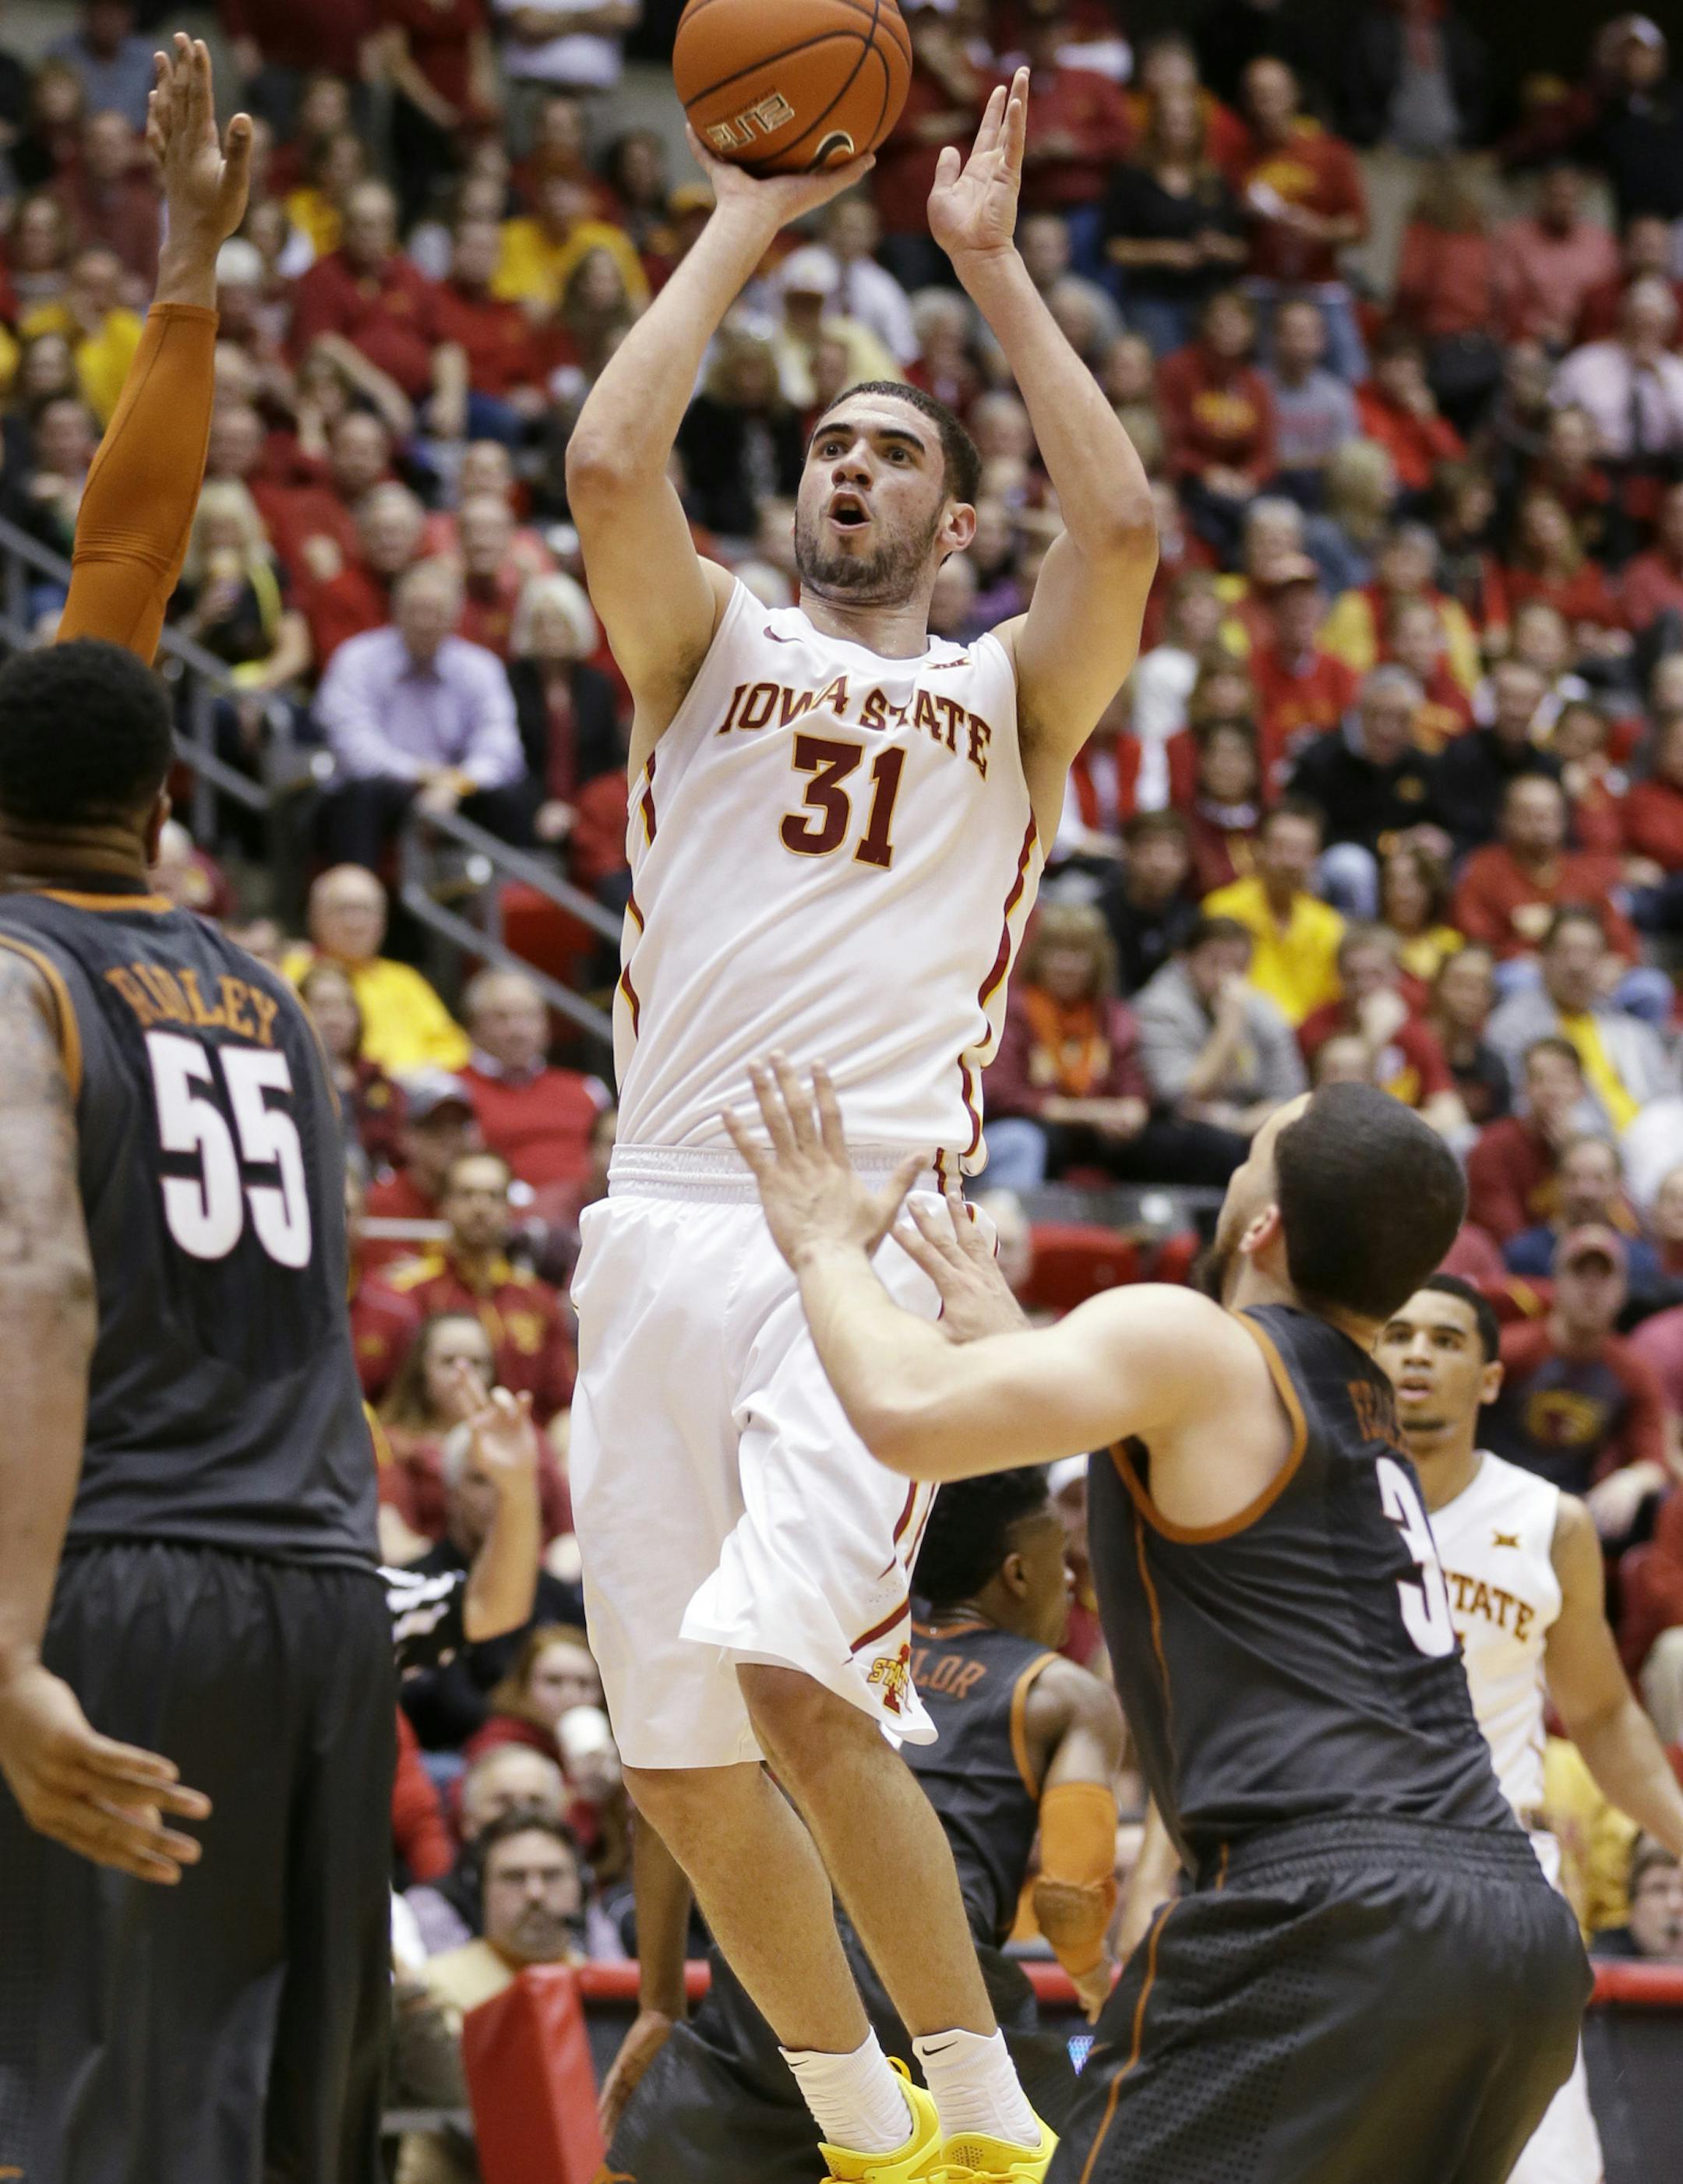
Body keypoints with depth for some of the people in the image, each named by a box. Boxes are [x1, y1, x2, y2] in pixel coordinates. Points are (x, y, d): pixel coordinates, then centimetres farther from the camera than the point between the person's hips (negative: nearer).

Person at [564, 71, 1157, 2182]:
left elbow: (1123, 526, -6)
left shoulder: (1007, 694, 14)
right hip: (660, 1225, 3)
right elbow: (607, 464, -3)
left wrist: (991, 263, 1)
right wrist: (748, 220, 4)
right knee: (677, 1757, 3)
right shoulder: (712, 648, 17)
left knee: (797, 1680, -24)